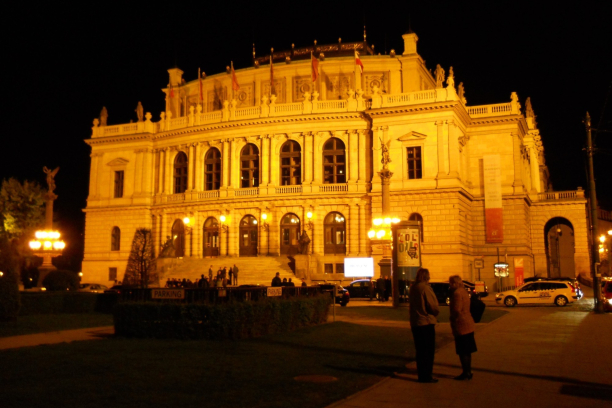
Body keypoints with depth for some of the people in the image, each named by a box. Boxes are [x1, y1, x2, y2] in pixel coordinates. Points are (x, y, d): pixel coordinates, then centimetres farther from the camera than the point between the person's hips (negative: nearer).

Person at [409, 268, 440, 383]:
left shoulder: (413, 288, 8)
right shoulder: (425, 288, -17)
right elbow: (433, 306, -17)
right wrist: (436, 312, 5)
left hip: (415, 323, 8)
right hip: (427, 322, -8)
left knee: (420, 351, 14)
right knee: (428, 351, 1)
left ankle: (421, 375, 20)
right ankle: (427, 376, 4)